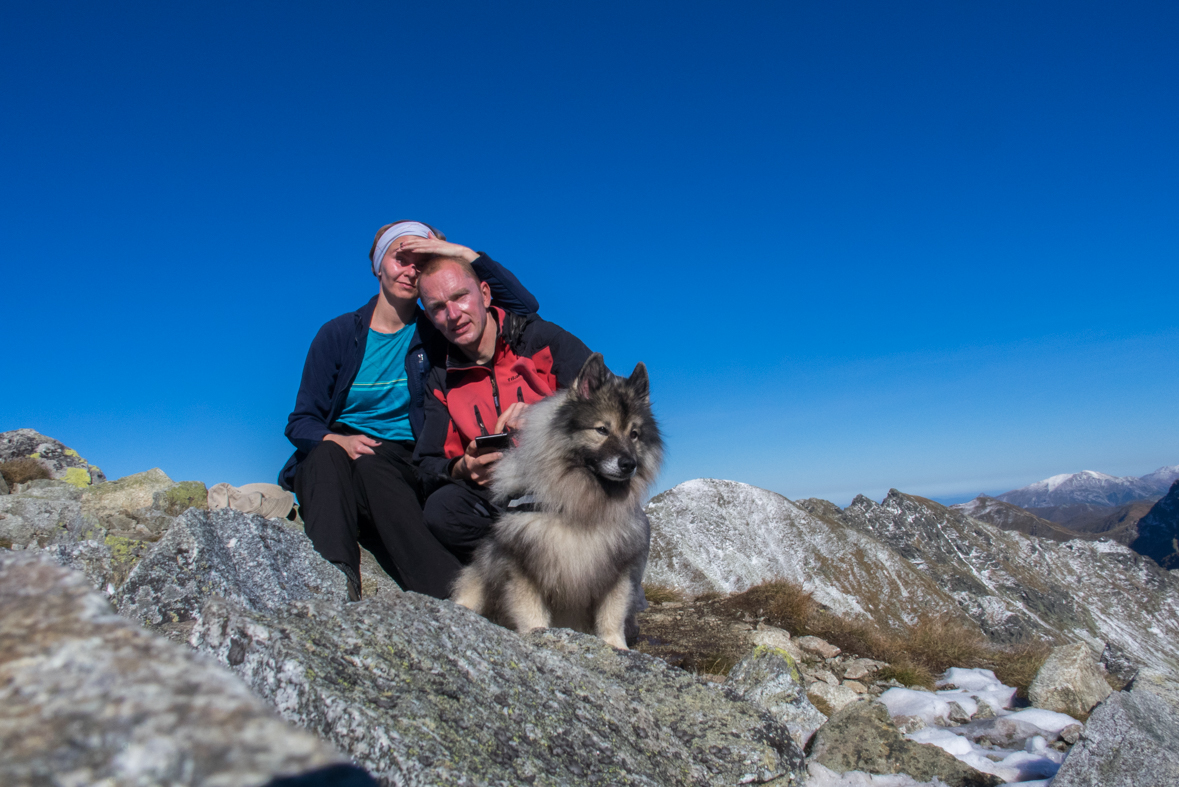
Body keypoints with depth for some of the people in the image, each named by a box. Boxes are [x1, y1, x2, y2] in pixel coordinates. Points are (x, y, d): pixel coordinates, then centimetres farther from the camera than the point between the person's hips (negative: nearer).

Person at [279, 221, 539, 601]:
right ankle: (340, 584, -51)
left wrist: (465, 254, -6)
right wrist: (338, 440, -18)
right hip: (331, 461, 1)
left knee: (372, 466, -35)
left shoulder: (438, 334, 8)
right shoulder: (337, 334, 9)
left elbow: (525, 305, -1)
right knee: (327, 454, -33)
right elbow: (301, 422, 6)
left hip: (404, 467, -1)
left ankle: (450, 595, -50)